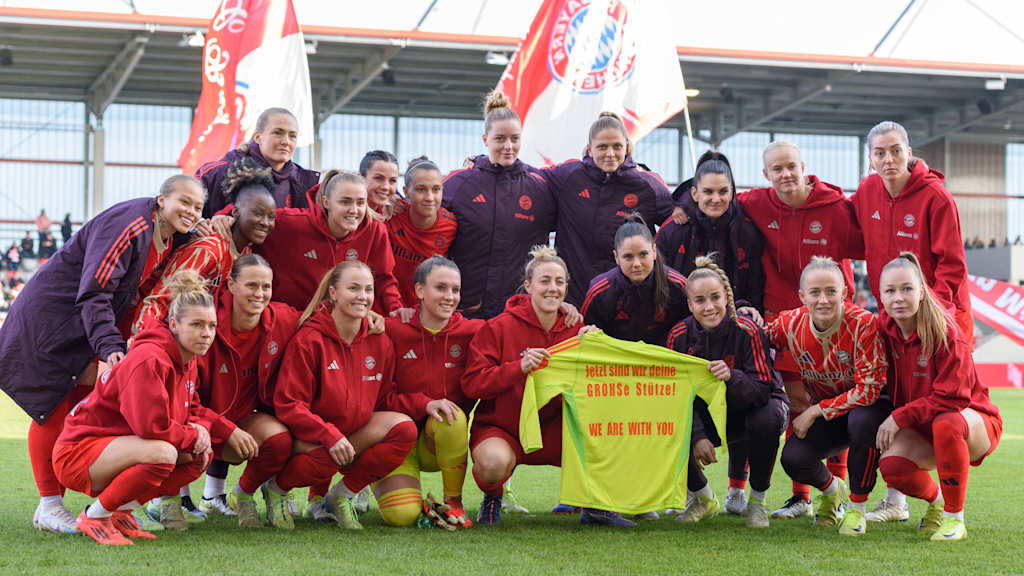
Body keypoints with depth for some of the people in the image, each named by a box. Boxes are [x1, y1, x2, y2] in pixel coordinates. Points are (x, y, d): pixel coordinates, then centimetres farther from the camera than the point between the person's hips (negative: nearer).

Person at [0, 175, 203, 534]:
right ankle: (48, 506, 3)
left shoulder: (167, 240, 5)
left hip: (84, 326, 9)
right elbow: (94, 293, -28)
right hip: (48, 321, -9)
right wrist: (110, 346, -33)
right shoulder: (127, 224, -24)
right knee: (54, 409, -5)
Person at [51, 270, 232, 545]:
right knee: (163, 453, -34)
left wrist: (201, 428, -6)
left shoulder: (187, 362, 6)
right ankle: (94, 516, -13)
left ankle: (120, 511, 6)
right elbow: (151, 426, -30)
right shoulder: (148, 360, -24)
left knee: (201, 455, -1)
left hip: (115, 446, 10)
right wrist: (193, 435, -14)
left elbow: (192, 410, 16)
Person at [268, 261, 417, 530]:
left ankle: (342, 495, -4)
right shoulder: (309, 340, -15)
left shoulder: (379, 342, 2)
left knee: (405, 428, -19)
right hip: (308, 435, -5)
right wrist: (329, 436, -30)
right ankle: (276, 488, -3)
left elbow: (385, 398, 9)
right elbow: (288, 404, -18)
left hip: (355, 432, 6)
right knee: (326, 457, -38)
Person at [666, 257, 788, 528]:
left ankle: (757, 500, -11)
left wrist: (732, 377, -47)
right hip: (706, 416, 3)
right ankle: (703, 498, 10)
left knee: (767, 419, -37)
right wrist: (698, 436, -25)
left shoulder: (747, 331, -21)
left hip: (752, 407, -3)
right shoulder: (679, 336, -12)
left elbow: (763, 388, -26)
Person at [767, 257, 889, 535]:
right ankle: (832, 490, 16)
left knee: (862, 420, -40)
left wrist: (816, 411, -25)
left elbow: (869, 389, -27)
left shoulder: (863, 324, -25)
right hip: (824, 414, 4)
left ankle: (857, 507, -14)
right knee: (793, 458, -23)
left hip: (869, 406, -3)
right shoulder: (791, 324, -12)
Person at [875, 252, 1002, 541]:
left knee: (946, 424, -40)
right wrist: (886, 425, -4)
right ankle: (935, 499, 11)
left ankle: (954, 518, -21)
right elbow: (890, 384, 11)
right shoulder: (885, 327, -5)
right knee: (891, 465, -25)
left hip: (976, 421, -5)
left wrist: (899, 417, -25)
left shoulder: (945, 332, -22)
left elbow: (951, 397, -25)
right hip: (922, 428, 5)